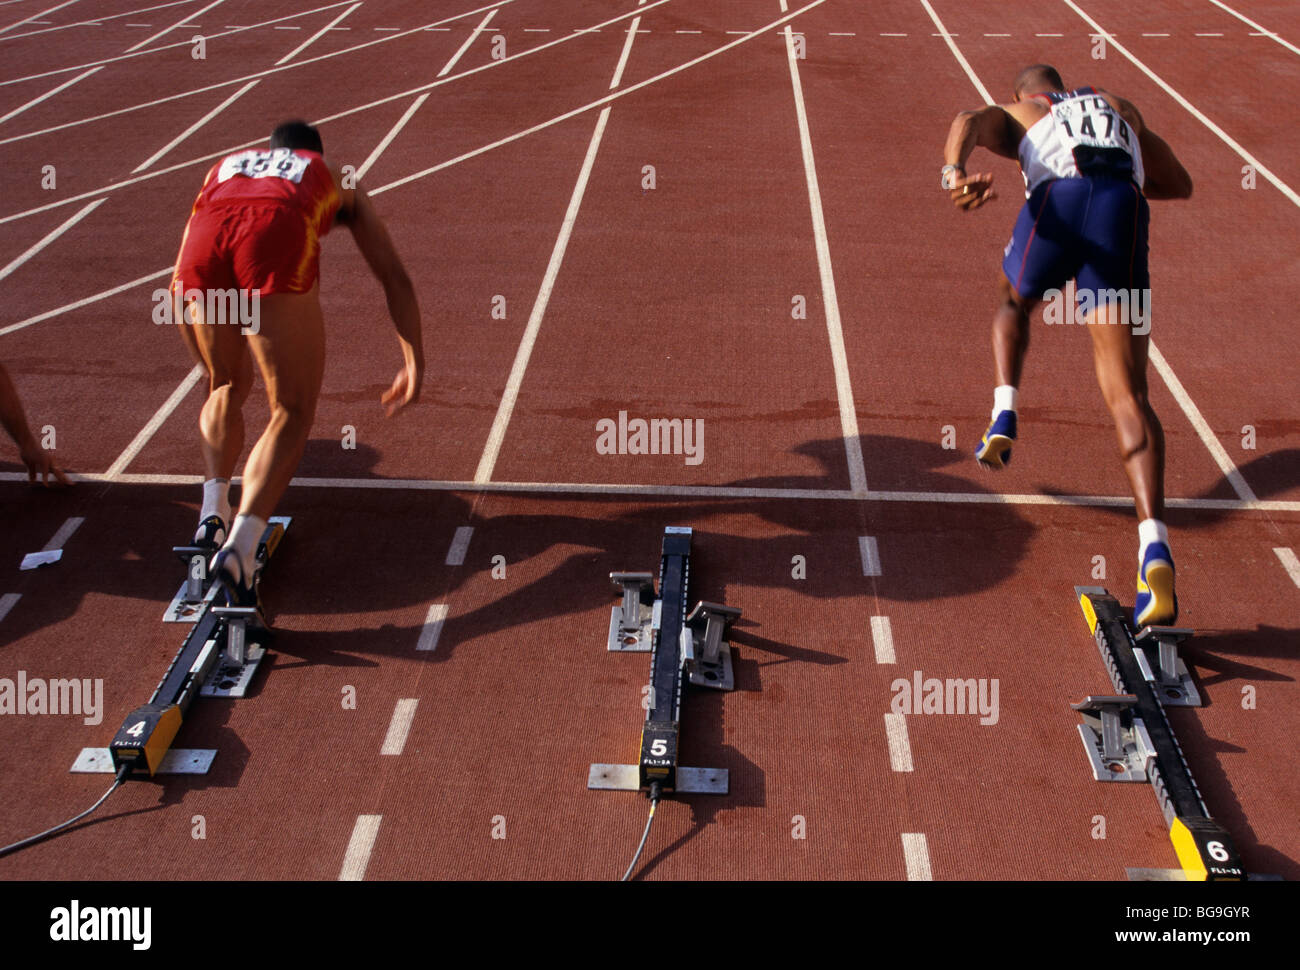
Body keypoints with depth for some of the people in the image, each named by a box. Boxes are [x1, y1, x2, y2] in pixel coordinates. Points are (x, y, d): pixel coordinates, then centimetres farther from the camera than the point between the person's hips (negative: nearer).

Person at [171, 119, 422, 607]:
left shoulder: (226, 165, 44)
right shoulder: (337, 179, 38)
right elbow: (395, 278, 31)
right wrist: (414, 364, 34)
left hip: (203, 243, 3)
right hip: (277, 245, -3)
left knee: (227, 387, 28)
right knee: (292, 413, 4)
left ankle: (213, 510, 10)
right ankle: (240, 548, -16)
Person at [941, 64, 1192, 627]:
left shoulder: (1013, 115, 33)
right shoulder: (1123, 111, 42)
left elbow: (967, 122, 7)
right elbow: (1181, 185, 45)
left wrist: (954, 174, -14)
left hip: (1056, 206, -1)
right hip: (1123, 213, 1)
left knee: (1012, 301, 37)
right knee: (1127, 395, -7)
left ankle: (1004, 419, 16)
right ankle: (1154, 547, -25)